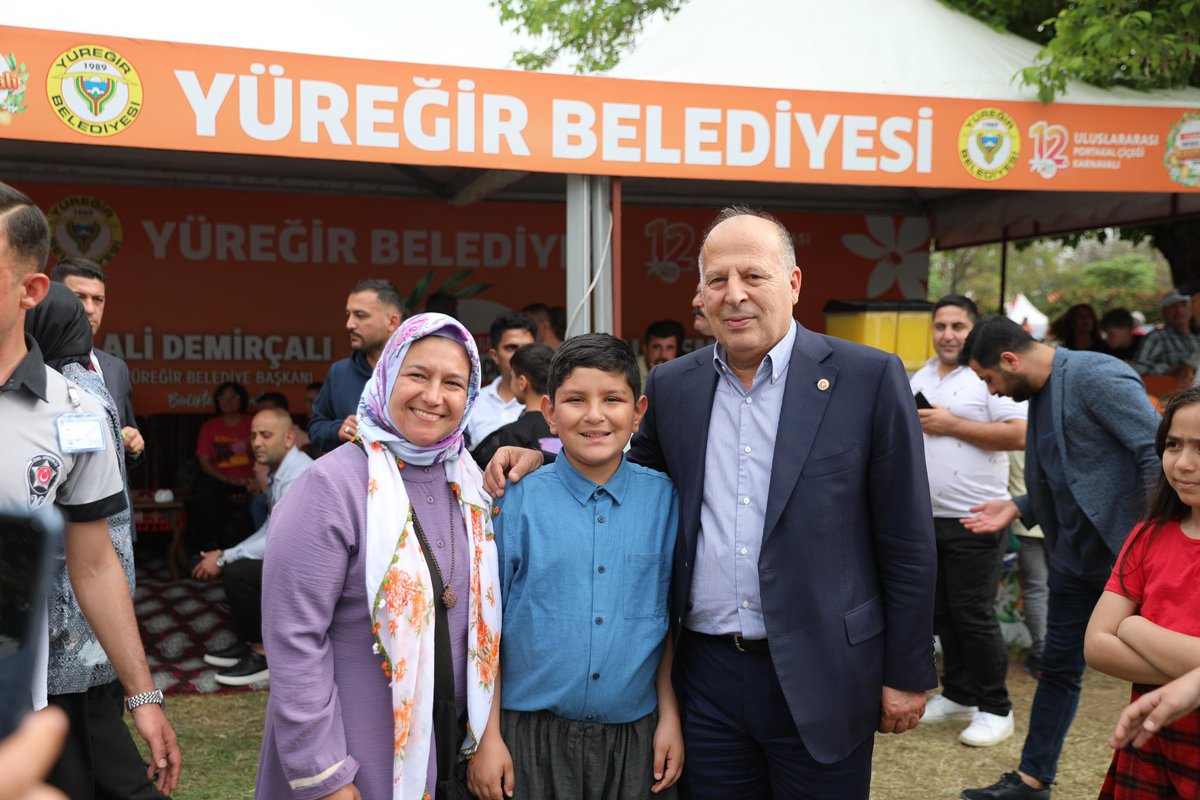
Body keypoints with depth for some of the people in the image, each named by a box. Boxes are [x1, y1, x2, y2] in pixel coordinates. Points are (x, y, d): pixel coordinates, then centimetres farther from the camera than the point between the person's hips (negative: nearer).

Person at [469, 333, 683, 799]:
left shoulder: (662, 499, -3)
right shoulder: (516, 501, -7)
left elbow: (671, 617, 5)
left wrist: (669, 717, 3)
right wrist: (488, 736, -4)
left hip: (635, 741, 2)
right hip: (532, 740, -1)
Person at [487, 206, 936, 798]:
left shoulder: (869, 378, -7)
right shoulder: (672, 385, 4)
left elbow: (907, 540, -4)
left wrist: (907, 675, -3)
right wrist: (542, 456, 1)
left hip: (820, 679, -3)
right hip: (706, 671, 3)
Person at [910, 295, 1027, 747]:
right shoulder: (920, 378, 14)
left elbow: (1019, 435, -18)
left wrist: (952, 425, -17)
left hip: (974, 520, -7)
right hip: (928, 517, 7)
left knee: (974, 615, -2)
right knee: (942, 612, 14)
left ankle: (995, 710, 11)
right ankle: (958, 695, 28)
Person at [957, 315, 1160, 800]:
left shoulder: (1097, 376, -17)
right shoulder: (1039, 396, 11)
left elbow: (1158, 454, -21)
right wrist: (1018, 509, 7)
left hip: (1127, 554, -9)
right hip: (1075, 556, 9)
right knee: (1058, 667, 16)